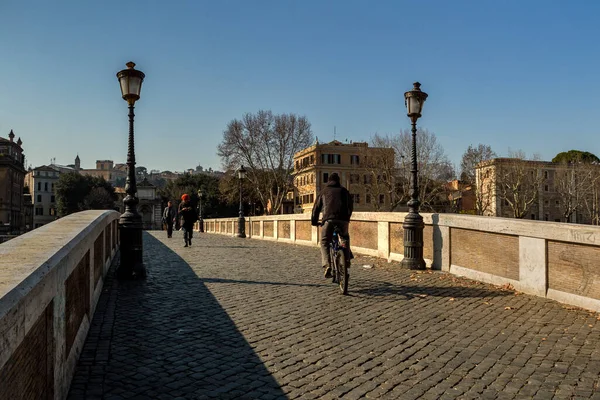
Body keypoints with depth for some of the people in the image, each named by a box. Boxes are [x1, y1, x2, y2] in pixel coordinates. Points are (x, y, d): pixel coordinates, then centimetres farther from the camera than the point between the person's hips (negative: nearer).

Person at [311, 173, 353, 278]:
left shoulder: (324, 191, 17)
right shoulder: (344, 191, 21)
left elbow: (316, 207, 15)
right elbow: (350, 206, 27)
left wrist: (314, 221, 24)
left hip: (328, 219, -2)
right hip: (343, 219, 2)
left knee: (324, 243, 8)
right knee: (345, 238, 28)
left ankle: (326, 265, -10)